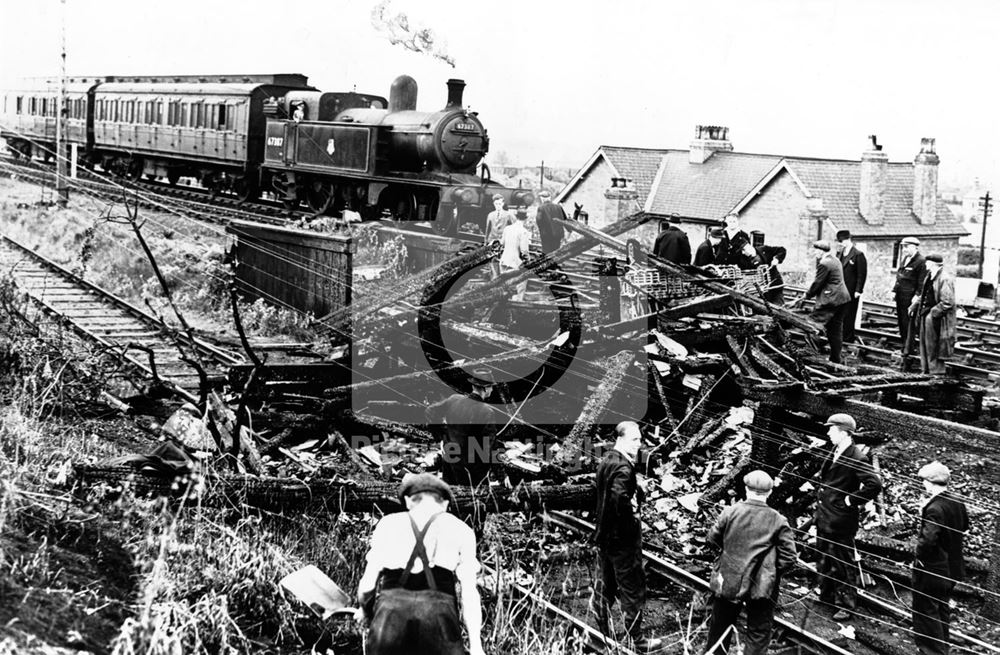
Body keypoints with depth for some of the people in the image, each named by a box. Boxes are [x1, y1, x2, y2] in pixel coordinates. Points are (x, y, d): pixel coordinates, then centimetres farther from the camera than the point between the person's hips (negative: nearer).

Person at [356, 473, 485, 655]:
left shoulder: (388, 523, 21)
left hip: (390, 606, 1)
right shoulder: (460, 529, 19)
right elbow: (469, 592, 9)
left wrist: (367, 612, 33)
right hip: (439, 607, -1)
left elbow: (367, 586, 14)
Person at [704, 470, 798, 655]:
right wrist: (772, 574, 6)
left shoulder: (731, 512, -8)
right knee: (759, 633, 9)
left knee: (720, 626, 21)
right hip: (761, 586, -2)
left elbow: (712, 538, 2)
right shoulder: (778, 521, -10)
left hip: (728, 582, 2)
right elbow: (788, 557, -10)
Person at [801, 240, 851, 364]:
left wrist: (807, 295, 1)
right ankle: (836, 359, 18)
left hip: (831, 300, -10)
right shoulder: (835, 260, 15)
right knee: (837, 329, 13)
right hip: (843, 298, 10)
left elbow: (817, 283, -11)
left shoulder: (824, 263, -16)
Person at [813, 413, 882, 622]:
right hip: (824, 518, 9)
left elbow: (874, 485, -29)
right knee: (824, 560, 21)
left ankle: (846, 604, 16)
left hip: (841, 521, -9)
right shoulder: (833, 454, 6)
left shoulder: (857, 458, -21)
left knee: (843, 564, 4)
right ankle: (827, 596, 36)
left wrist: (851, 500, -21)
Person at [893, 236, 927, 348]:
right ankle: (904, 344, 24)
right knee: (901, 321, 14)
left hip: (910, 296, -9)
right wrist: (894, 290, 16)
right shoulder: (904, 259, 15)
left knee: (907, 322, -5)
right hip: (900, 296, 9)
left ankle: (908, 348, 2)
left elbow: (922, 282, -16)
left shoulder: (920, 261, -13)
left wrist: (917, 296, -19)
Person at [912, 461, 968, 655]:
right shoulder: (958, 504, 1)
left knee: (925, 612, 3)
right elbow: (964, 530, 15)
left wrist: (918, 556, -16)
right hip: (952, 569, 9)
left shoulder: (934, 508, -25)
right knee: (942, 609, 23)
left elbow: (928, 539, -31)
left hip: (931, 569, -9)